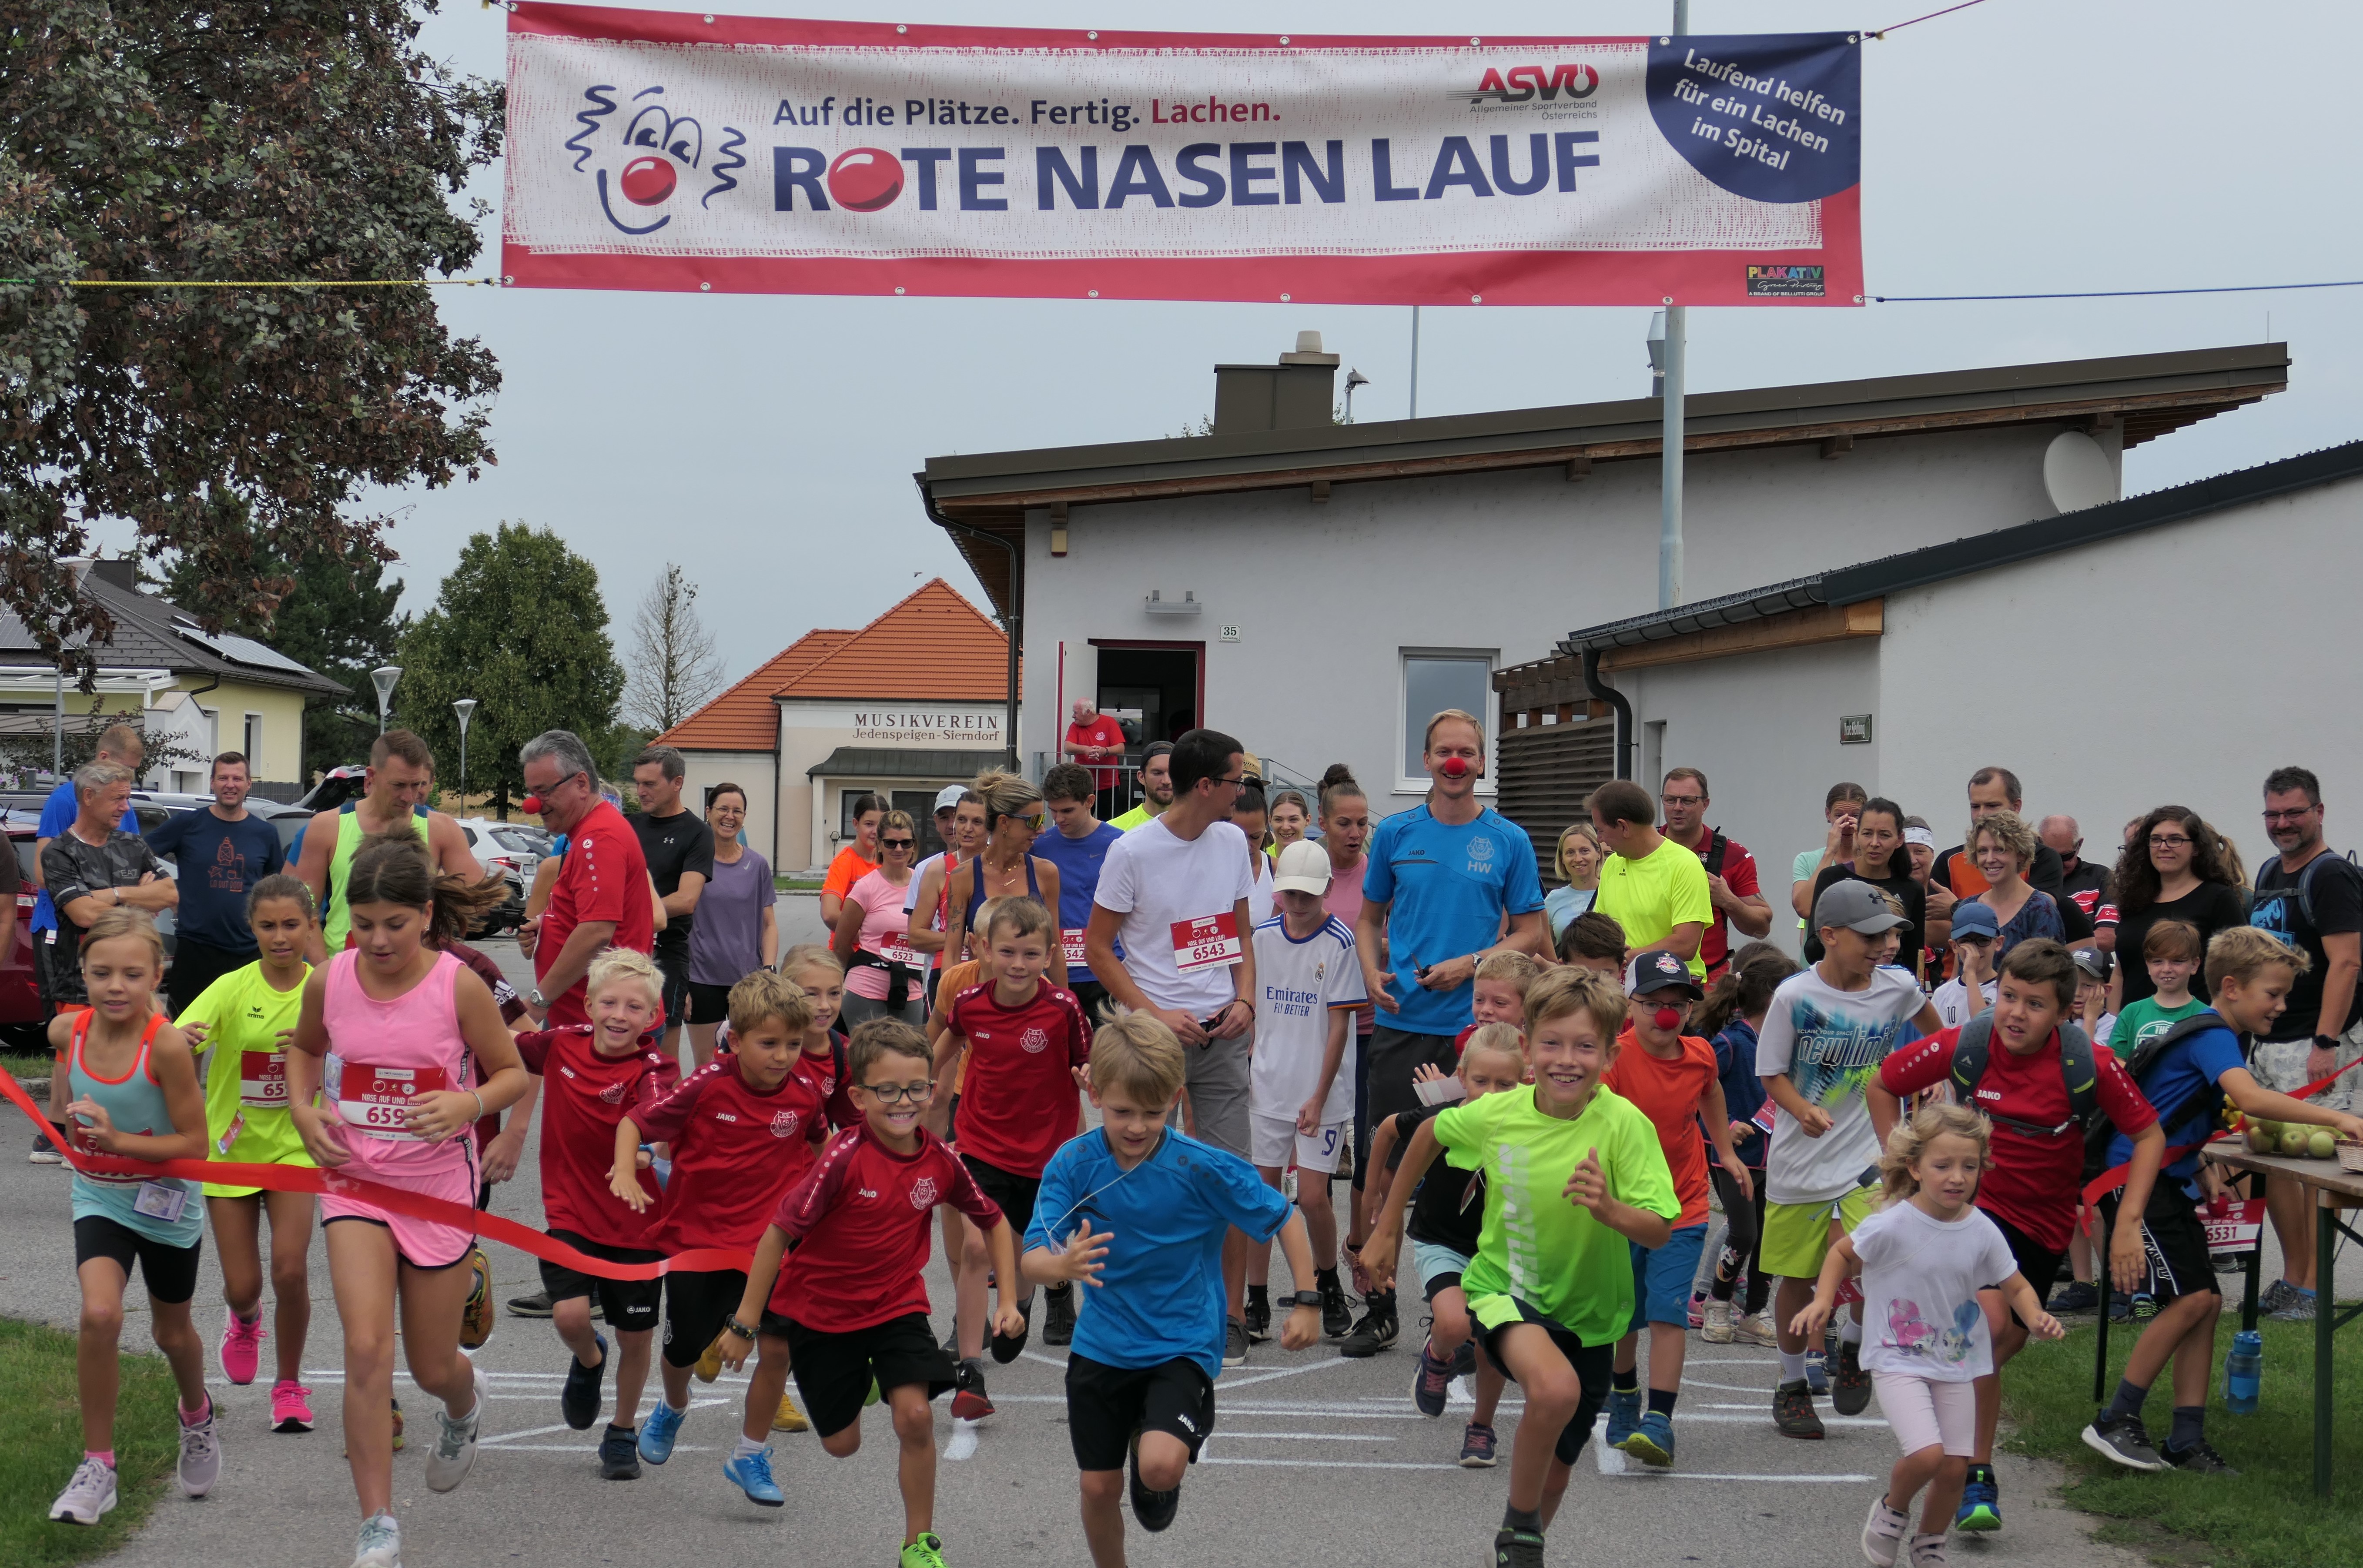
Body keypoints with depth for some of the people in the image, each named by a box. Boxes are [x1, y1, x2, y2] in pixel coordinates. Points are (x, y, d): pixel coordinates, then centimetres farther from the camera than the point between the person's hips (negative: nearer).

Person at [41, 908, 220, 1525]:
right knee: (100, 1315, -22)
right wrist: (63, 1114, 6)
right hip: (99, 1200, 2)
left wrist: (117, 1140, -31)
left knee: (172, 1333, 18)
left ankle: (197, 1416, 52)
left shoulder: (166, 1045, -27)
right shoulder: (68, 1030, -13)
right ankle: (97, 1467, -9)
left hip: (165, 1202, -2)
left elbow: (194, 1145, -23)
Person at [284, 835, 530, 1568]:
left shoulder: (458, 986, -14)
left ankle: (465, 1400, 51)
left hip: (439, 1184, -1)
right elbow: (305, 1047, 17)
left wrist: (467, 1104, -23)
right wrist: (303, 1109, -2)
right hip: (354, 1180, 1)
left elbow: (513, 1074, -3)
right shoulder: (328, 981, -6)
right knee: (367, 1351, -16)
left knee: (433, 1368, 11)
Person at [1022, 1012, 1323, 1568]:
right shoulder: (1073, 1163, -13)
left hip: (1182, 1345, -3)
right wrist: (1063, 1265, -43)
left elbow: (1285, 1219, -5)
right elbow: (1032, 1261, -21)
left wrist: (1307, 1303, -9)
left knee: (1161, 1465, -24)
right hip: (1101, 1347, 3)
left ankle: (1154, 1465, 14)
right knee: (1099, 1486, 8)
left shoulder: (1205, 1168, -18)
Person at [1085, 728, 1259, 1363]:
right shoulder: (1132, 851, -9)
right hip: (1152, 1032, -4)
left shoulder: (1233, 843, 8)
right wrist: (1157, 1016, -13)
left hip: (1222, 1033, 4)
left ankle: (1230, 1315, 11)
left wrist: (1245, 1001, 1)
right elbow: (1097, 946, -4)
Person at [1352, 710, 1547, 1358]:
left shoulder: (1508, 840, 2)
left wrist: (1467, 966, -11)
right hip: (1401, 1019, 1)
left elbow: (1530, 934, 3)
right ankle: (1378, 1308, 12)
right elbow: (1369, 918, 16)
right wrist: (1373, 973, -2)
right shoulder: (1396, 834, 6)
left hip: (1474, 1026, -1)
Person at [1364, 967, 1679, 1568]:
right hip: (1506, 1289, -1)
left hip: (1588, 1310, 2)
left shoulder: (1625, 1124, -22)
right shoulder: (1495, 1114, -16)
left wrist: (1609, 1209, -45)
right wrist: (1387, 1229, 11)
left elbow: (1659, 1231, -24)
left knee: (1556, 1471, 14)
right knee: (1555, 1388, -34)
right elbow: (1430, 1134, 5)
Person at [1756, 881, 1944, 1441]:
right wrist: (1805, 1110, -23)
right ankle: (1792, 1385, 30)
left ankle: (1852, 1347, 13)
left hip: (1864, 1158, 1)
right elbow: (1772, 1074, -7)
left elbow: (1932, 1028, 22)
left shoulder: (1898, 988, -2)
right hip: (1798, 1160, -1)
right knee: (1796, 1279, 10)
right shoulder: (1795, 995, -12)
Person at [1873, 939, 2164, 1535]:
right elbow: (1883, 1086, -1)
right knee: (1989, 1324, -24)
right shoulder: (1963, 1047, -17)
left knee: (2009, 1341, 13)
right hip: (1976, 1205, -3)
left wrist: (2128, 1225, -13)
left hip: (2045, 1222, 3)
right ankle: (1977, 1474, -12)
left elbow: (2149, 1135, -6)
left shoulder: (2090, 1066, -17)